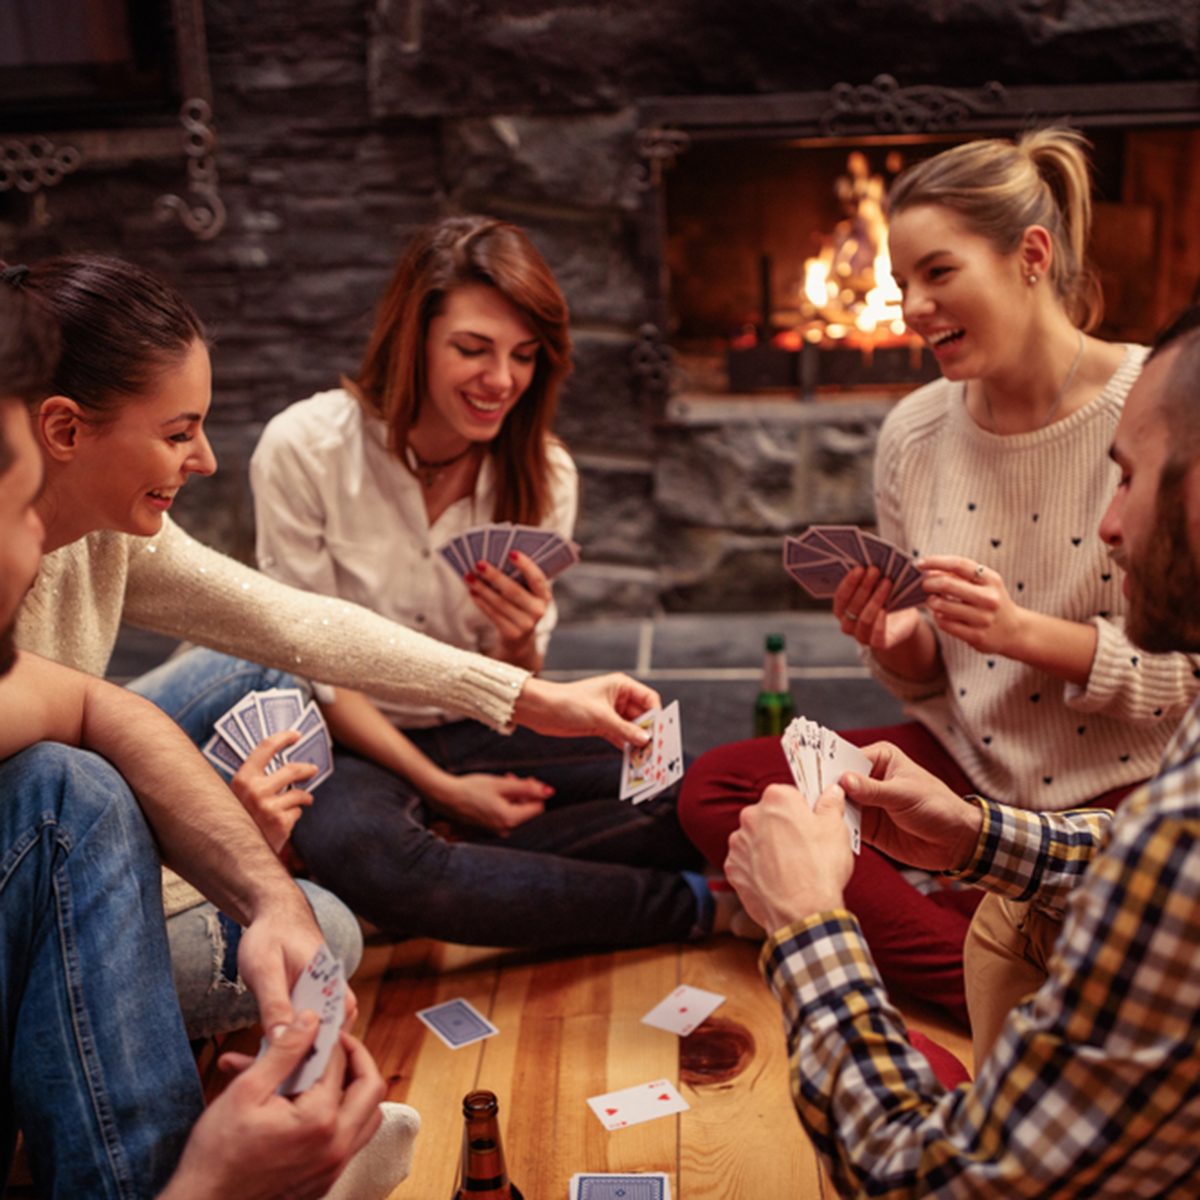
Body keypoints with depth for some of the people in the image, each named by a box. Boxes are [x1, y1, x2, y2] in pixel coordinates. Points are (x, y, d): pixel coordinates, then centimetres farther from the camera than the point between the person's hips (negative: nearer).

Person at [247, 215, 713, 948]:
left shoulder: (544, 476, -4)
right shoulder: (305, 449, -14)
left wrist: (520, 644, -24)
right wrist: (442, 787, -16)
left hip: (481, 740, 3)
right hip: (355, 744, -2)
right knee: (358, 850, -39)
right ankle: (682, 908, -22)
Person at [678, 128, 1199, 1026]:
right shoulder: (915, 435, 2)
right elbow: (929, 678, 9)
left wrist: (1028, 633, -27)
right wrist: (893, 645, -15)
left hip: (1127, 794, -5)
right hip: (966, 769, 6)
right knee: (716, 788, -14)